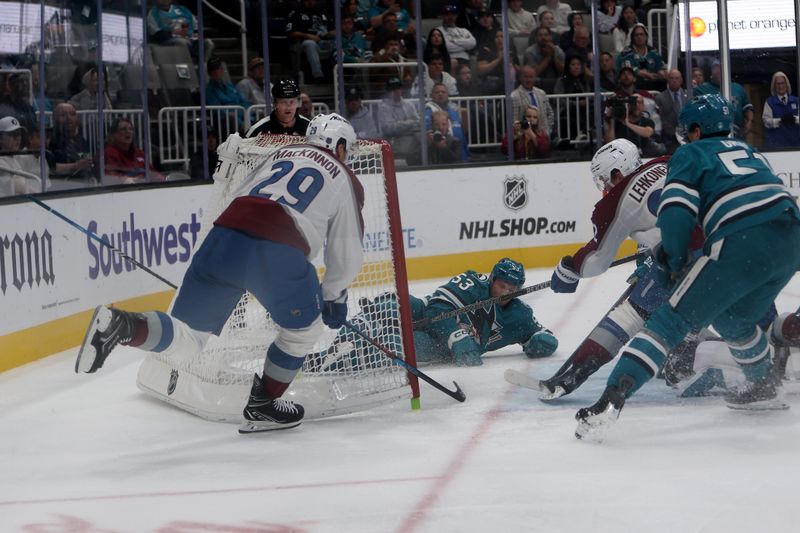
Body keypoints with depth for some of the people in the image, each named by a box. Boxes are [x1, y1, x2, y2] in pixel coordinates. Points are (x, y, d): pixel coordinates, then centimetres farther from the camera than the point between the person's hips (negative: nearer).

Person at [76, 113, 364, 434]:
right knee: (304, 330, 23)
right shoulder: (345, 180, 19)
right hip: (277, 252, -4)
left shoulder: (279, 156, 32)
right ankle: (262, 406, 24)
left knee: (187, 335, 8)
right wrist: (334, 296, 34)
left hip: (224, 238, 4)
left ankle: (120, 325, -19)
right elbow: (348, 253, 19)